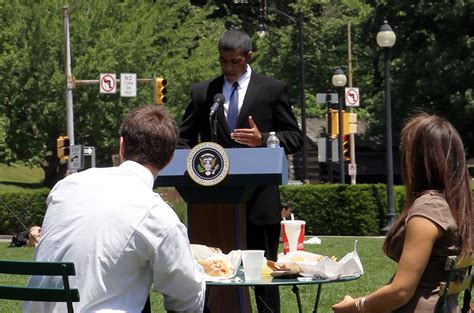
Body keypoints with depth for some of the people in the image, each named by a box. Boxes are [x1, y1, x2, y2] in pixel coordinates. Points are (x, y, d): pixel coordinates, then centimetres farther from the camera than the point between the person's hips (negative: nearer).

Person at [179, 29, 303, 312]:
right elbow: (184, 138, 15)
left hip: (259, 200, -2)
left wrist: (265, 139, -14)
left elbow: (295, 137, 5)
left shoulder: (273, 89, 5)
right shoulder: (202, 92, 11)